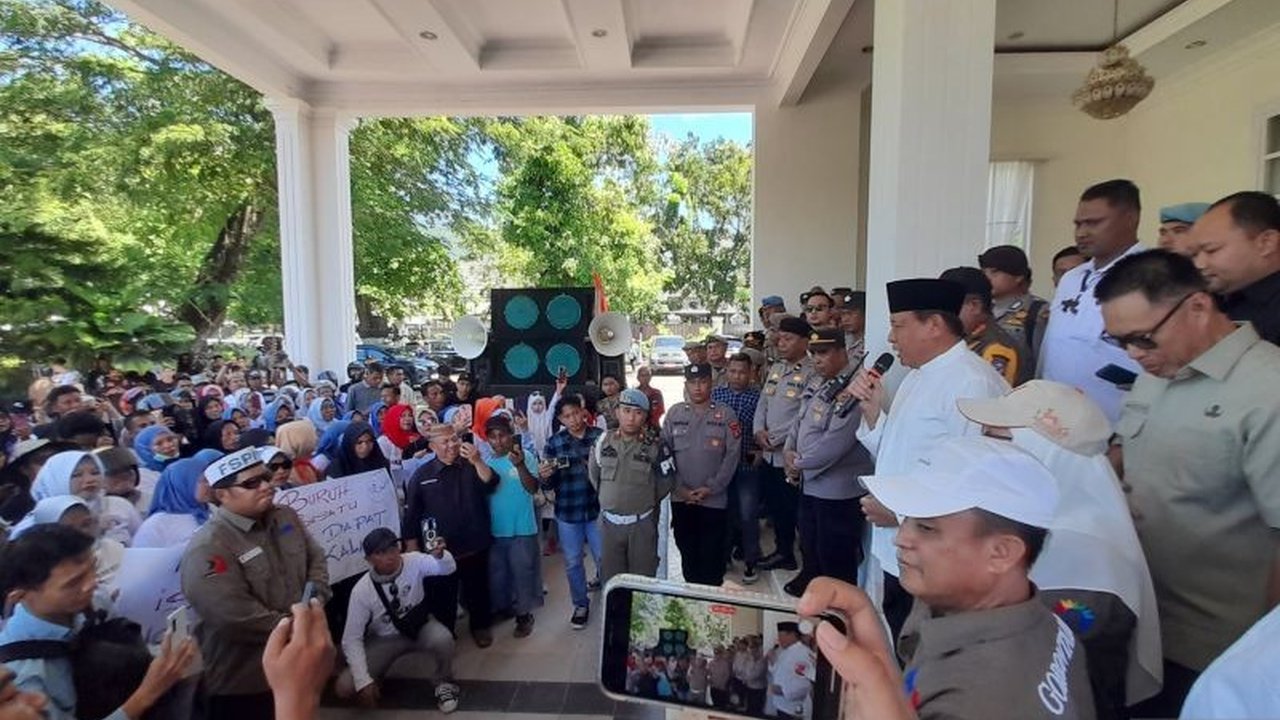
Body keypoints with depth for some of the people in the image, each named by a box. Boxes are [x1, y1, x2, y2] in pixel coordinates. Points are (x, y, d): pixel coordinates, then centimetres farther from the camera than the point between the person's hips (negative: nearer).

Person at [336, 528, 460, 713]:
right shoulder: (362, 591, -22)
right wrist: (363, 681, -26)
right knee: (344, 687, -18)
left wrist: (439, 555, -43)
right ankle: (374, 687, 19)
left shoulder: (414, 562, -20)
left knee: (443, 639, -35)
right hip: (384, 639, 0)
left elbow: (448, 568, -17)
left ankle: (443, 684, -3)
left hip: (420, 627, 0)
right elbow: (351, 639, -17)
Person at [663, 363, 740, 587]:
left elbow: (732, 454, -7)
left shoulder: (726, 415, -3)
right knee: (686, 549, 15)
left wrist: (710, 488, -12)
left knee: (711, 554, 6)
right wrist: (680, 488, -7)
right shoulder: (674, 413, 2)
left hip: (714, 499, -2)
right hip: (681, 498, 2)